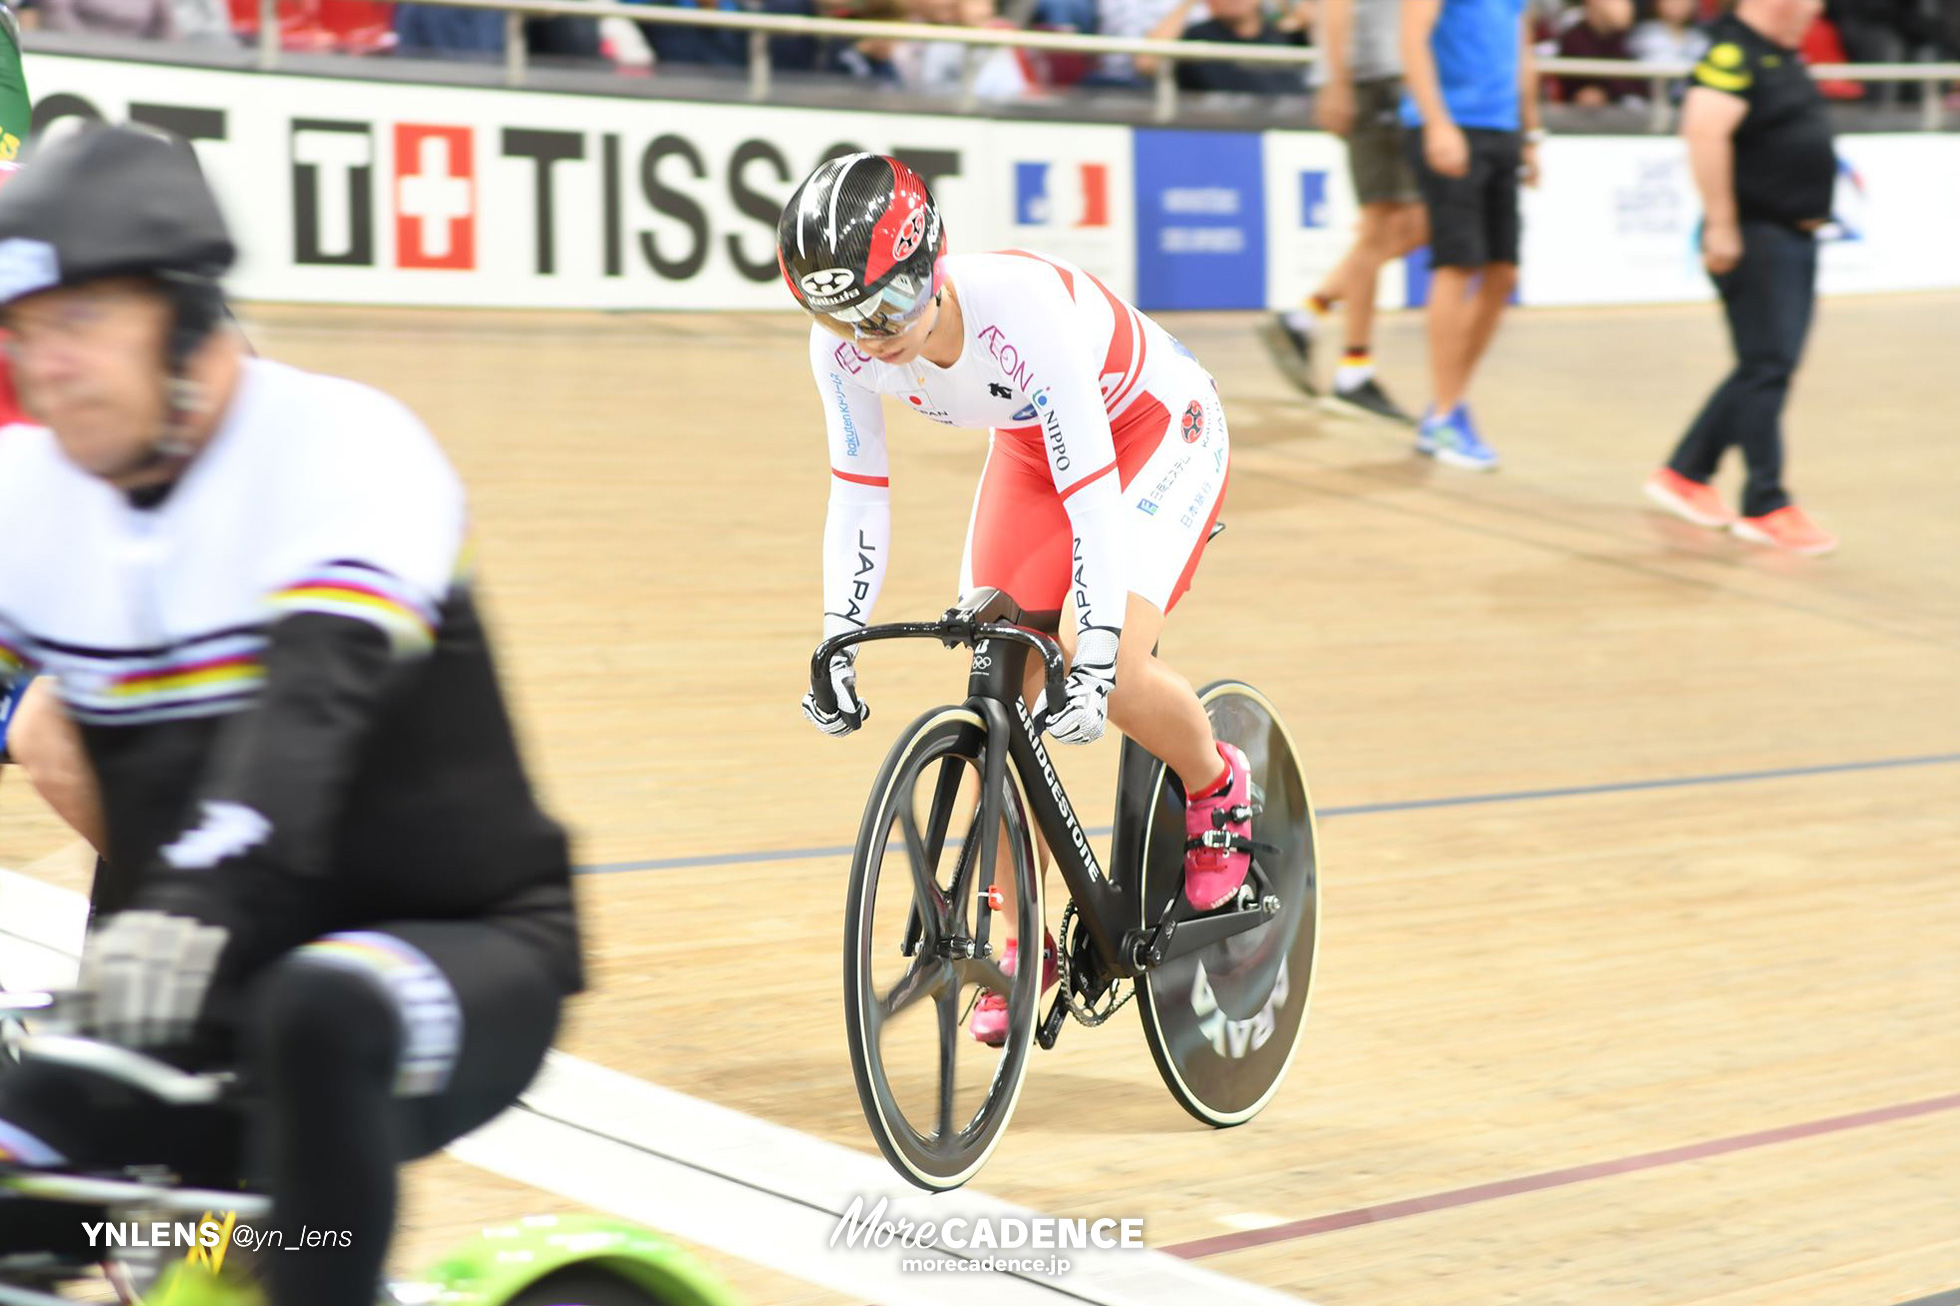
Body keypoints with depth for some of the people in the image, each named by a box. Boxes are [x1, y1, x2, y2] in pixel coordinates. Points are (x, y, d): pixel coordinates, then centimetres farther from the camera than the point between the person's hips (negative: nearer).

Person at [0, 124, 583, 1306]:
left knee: (321, 1012, -38)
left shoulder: (343, 446, -14)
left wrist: (193, 902, -47)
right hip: (193, 1026, 5)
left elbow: (317, 693, -30)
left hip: (457, 952, -5)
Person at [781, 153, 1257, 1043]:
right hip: (1028, 445, 6)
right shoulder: (844, 346, -23)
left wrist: (1094, 660, -44)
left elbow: (1093, 495, -39)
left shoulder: (1023, 309, -40)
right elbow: (858, 494, -11)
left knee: (1117, 679, -24)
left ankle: (1217, 790, 9)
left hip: (1156, 432, -6)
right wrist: (837, 645, -19)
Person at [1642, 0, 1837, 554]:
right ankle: (1765, 507, -3)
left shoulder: (1784, 56, 16)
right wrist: (1721, 225, -29)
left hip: (1796, 237, 10)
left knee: (1768, 369, 13)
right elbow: (1705, 131, -29)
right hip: (1756, 238, -10)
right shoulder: (1733, 54, -17)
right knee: (1767, 367, -8)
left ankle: (1686, 474, 23)